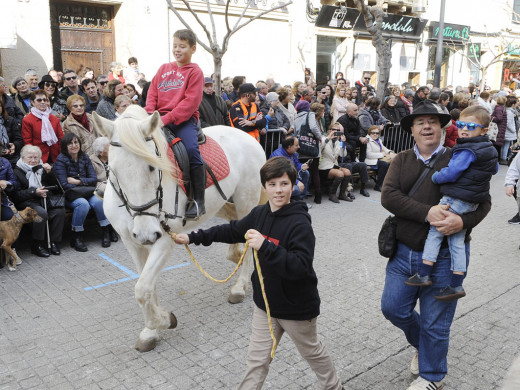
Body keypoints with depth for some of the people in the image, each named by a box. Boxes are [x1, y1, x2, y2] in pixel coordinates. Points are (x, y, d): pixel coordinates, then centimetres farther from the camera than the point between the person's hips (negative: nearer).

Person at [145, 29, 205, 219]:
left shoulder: (195, 72, 2)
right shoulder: (164, 69, 19)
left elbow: (190, 102, -10)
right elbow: (152, 94, 16)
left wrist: (167, 118, -19)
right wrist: (150, 115, -4)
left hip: (184, 119, -5)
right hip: (160, 120, 6)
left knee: (191, 149, -29)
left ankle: (199, 201, -22)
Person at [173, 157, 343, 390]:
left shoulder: (300, 223, -25)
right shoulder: (259, 214, -5)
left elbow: (301, 266, -34)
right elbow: (232, 231, 10)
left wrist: (265, 246, -41)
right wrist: (193, 238, 11)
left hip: (297, 306, -5)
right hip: (265, 302, 5)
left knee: (312, 351, 20)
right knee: (257, 358, 13)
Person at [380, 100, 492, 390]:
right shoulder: (402, 161, 3)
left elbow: (483, 201, -7)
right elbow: (388, 196, -12)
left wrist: (463, 221, -28)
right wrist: (426, 212, -26)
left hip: (444, 256, -3)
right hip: (404, 252, 4)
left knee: (434, 323, 7)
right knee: (393, 307, 11)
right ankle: (423, 344, 42)